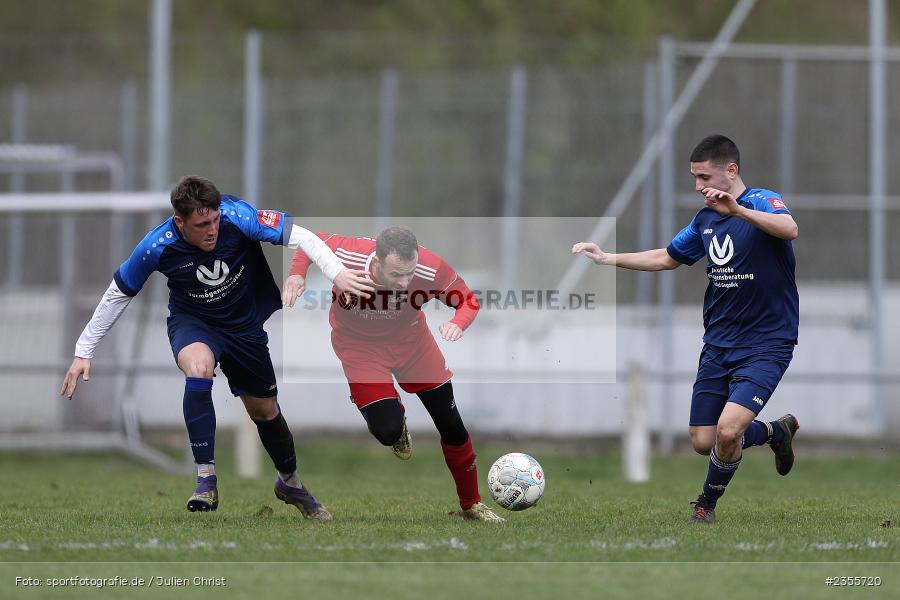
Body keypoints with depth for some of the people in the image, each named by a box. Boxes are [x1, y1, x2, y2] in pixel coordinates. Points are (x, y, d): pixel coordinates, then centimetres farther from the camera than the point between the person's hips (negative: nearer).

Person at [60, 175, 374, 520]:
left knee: (264, 409, 15)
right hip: (192, 322, -2)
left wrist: (336, 272, -44)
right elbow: (117, 294, -11)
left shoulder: (236, 217, -29)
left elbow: (297, 236, -28)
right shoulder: (157, 248, -26)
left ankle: (290, 481, 45)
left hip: (244, 322, 2)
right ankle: (206, 481, -30)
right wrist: (83, 352, -8)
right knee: (198, 366, -35)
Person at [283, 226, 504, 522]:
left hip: (409, 338, 2)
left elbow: (467, 300, -14)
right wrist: (297, 274, -30)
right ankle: (396, 418, 24)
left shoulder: (431, 270, -33)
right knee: (388, 431, -17)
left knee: (451, 426, 5)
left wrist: (458, 324, -36)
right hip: (359, 346, -2)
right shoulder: (345, 257, -36)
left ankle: (471, 505, 28)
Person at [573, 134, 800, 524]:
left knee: (728, 430, -22)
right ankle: (776, 432, 31)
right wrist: (607, 258, 16)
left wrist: (738, 210, -49)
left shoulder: (763, 202, -13)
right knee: (703, 442, 3)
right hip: (718, 343, 7)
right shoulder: (705, 219, 10)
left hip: (765, 345, -7)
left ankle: (707, 506, 5)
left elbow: (789, 229, -36)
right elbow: (667, 258, 25)